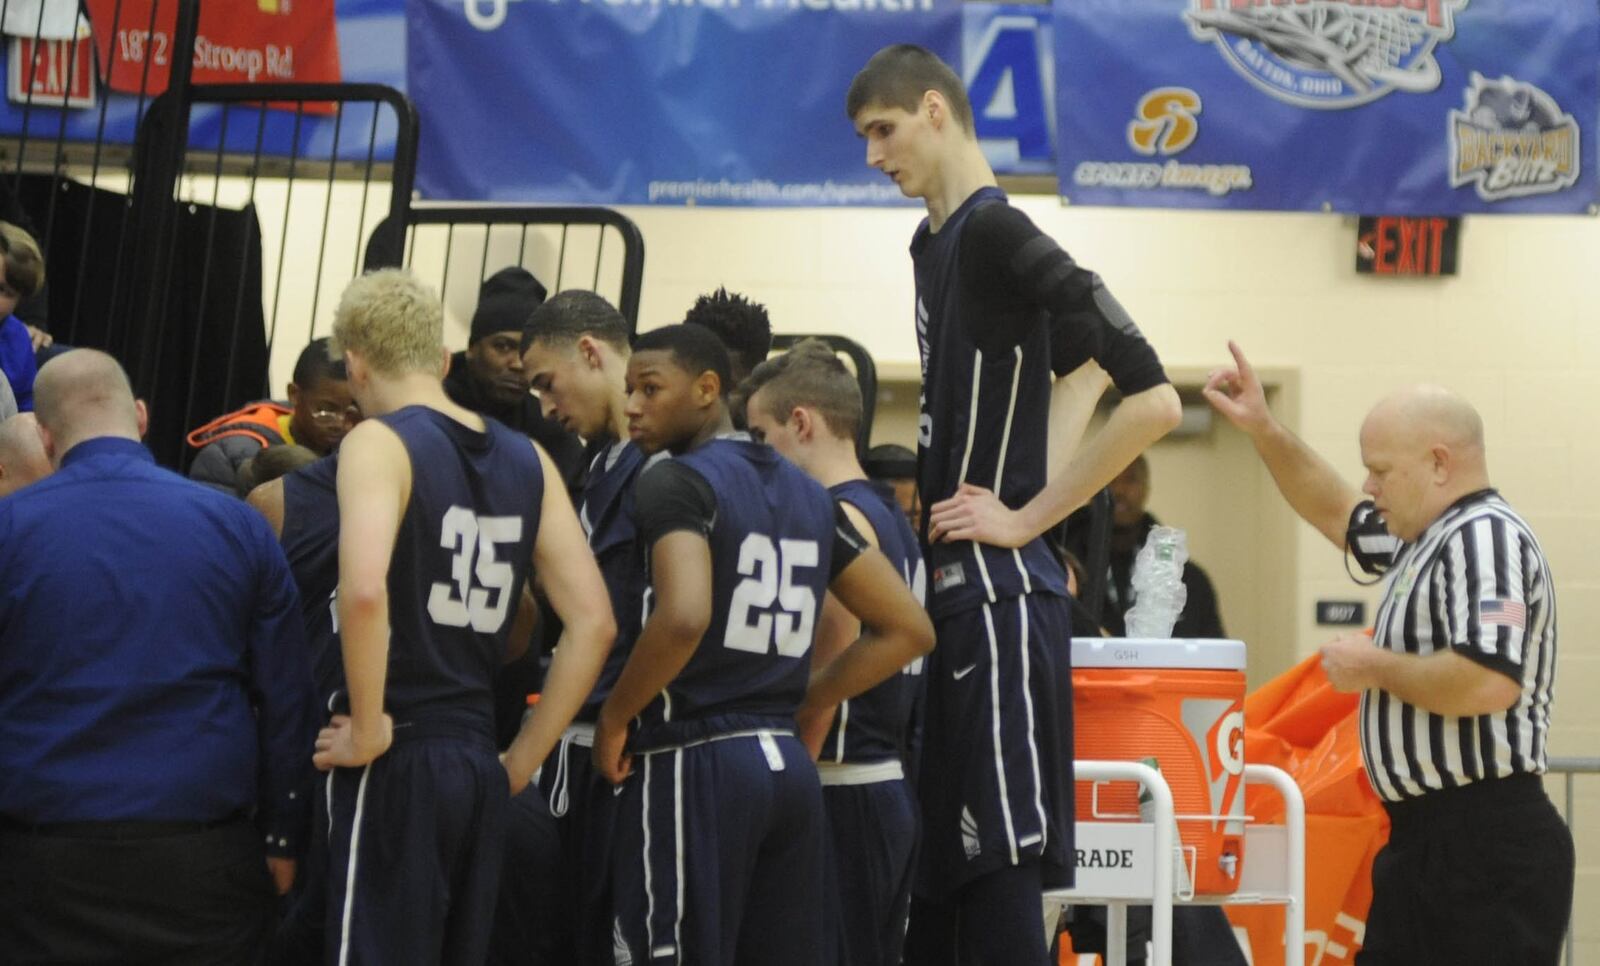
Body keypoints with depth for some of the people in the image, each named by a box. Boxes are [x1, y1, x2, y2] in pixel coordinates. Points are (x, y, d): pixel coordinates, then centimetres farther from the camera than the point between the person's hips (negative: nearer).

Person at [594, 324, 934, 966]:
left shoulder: (674, 483, -8)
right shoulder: (808, 494, 15)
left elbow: (683, 617, -26)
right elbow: (907, 630, 15)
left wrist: (614, 718, -11)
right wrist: (795, 703, 15)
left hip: (694, 766, -7)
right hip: (787, 764, 7)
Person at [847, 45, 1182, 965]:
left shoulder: (997, 234, -13)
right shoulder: (935, 243, 15)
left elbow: (1153, 399, -21)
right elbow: (1076, 366, 31)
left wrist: (1026, 518, -15)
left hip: (998, 594, -10)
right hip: (950, 589, 10)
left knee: (999, 875, -8)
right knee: (931, 871, 13)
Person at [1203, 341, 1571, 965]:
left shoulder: (1485, 537, -14)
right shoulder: (1431, 535, 16)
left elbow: (1488, 682, -29)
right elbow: (1337, 514, 36)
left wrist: (1373, 667, -13)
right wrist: (1262, 430, 26)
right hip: (1426, 838, 10)